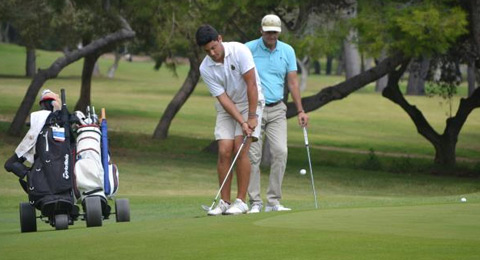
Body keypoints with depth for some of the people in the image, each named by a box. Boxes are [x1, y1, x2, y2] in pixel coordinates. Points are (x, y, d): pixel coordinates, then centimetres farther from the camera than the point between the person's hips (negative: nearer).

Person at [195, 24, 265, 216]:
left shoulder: (239, 51, -21)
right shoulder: (205, 69, -13)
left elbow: (251, 84, -20)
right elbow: (223, 98, -14)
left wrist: (251, 117, -21)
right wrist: (242, 123, -23)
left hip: (250, 102, -3)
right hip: (226, 107, 3)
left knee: (241, 150, -15)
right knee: (224, 151, -9)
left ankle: (241, 201, -11)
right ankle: (224, 202, -3)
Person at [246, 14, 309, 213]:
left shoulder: (287, 51, 5)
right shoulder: (248, 49, -4)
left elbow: (292, 82, 7)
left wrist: (300, 111, 1)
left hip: (277, 109, 2)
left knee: (280, 151, -10)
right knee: (253, 156, -4)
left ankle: (273, 201, -4)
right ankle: (255, 202, 2)